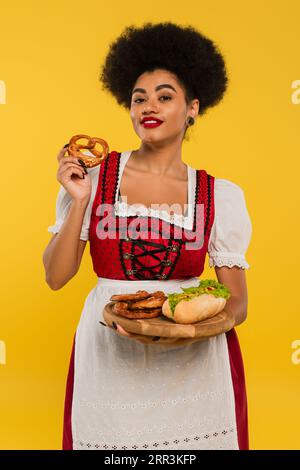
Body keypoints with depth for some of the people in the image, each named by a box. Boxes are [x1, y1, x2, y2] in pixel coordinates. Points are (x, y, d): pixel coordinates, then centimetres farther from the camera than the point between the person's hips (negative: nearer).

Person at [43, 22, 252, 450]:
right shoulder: (93, 176, -2)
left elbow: (237, 303, 0)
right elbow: (56, 276, -2)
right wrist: (80, 201, -13)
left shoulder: (221, 196, -2)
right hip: (108, 357, 0)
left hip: (193, 359, 0)